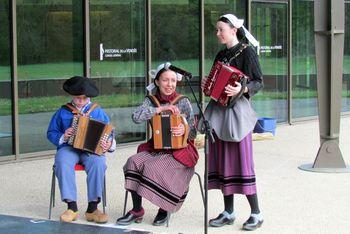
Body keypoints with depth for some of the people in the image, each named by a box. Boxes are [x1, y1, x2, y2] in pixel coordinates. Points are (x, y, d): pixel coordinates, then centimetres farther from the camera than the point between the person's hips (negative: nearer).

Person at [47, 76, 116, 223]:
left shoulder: (97, 111, 13)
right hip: (69, 148, 0)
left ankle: (92, 208, -31)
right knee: (63, 163, -35)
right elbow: (51, 133, 15)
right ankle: (72, 207, -30)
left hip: (92, 149, 0)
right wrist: (62, 137, -5)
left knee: (98, 162, -35)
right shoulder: (63, 112, 12)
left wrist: (109, 144, -11)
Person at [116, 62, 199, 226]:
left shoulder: (183, 102, -2)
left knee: (153, 167, -29)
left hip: (179, 151, -3)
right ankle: (137, 210, -12)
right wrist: (162, 109, -22)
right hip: (155, 148, 4)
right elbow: (136, 117, -15)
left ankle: (164, 209, -6)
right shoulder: (151, 101, 5)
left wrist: (184, 130, -26)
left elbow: (193, 133, -2)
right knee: (134, 162, -24)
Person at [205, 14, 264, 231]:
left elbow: (258, 82, -12)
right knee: (223, 161, 7)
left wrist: (242, 89, -29)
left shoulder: (246, 51, -5)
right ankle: (229, 212, 14)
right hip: (219, 109, 7)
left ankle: (256, 213, -1)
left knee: (241, 161, -8)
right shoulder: (221, 55, 16)